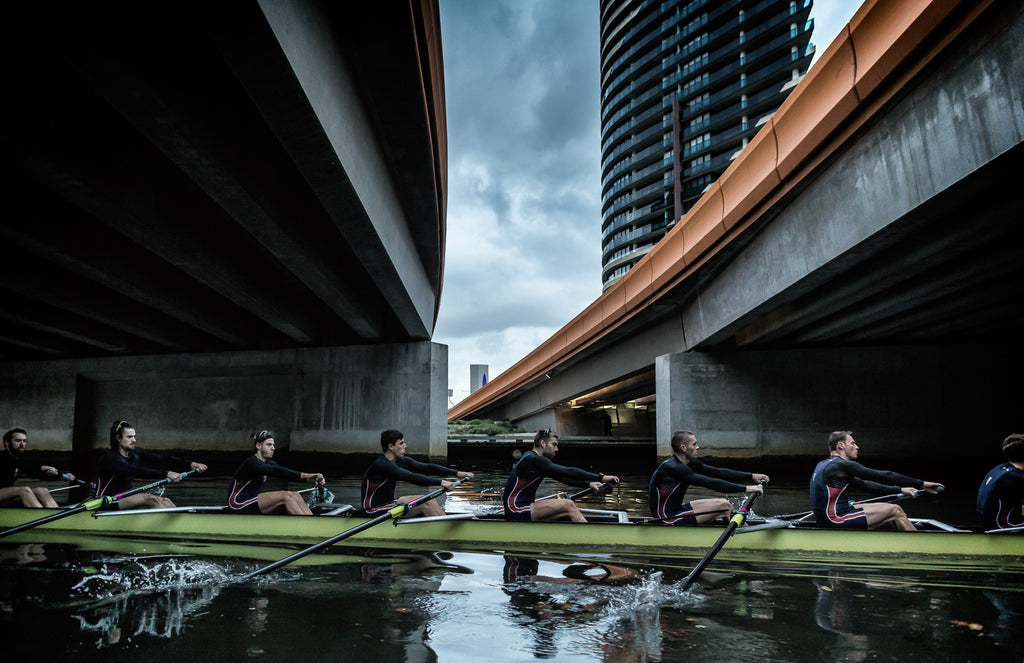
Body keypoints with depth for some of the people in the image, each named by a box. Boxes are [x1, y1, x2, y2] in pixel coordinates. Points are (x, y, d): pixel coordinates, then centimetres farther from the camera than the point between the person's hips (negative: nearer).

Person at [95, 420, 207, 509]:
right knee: (150, 499, -28)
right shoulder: (108, 459, -18)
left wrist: (189, 463, -18)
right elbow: (136, 472, -34)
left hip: (125, 499, 7)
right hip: (107, 505, -7)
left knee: (163, 501, -17)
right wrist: (166, 474, -44)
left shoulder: (135, 453, 5)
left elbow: (161, 459, -5)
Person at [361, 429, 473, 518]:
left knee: (429, 500, -5)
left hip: (388, 503, 9)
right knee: (423, 505, -19)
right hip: (374, 511, -9)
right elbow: (412, 478, -32)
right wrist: (440, 482, -36)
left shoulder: (401, 461, 5)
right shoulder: (381, 464, -23)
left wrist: (457, 473, -6)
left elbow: (428, 467, 0)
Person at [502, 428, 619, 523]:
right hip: (516, 514, -11)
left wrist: (588, 483, 10)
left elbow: (562, 477, 18)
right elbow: (568, 472, -20)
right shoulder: (532, 459, -15)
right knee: (568, 505, -18)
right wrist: (601, 478, -20)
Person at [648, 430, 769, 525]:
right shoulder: (672, 468, -25)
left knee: (723, 502, 7)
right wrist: (745, 488, -27)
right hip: (669, 520, -10)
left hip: (675, 509, 10)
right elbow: (710, 483, -29)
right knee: (722, 505, -11)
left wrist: (751, 476, 0)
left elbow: (718, 472, 4)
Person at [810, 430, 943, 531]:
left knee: (888, 509, 18)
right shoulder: (841, 465, -15)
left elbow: (864, 485, 19)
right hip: (835, 523, -10)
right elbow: (884, 476, -12)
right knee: (894, 511, -3)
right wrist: (921, 484, -5)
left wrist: (899, 489, 17)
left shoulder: (825, 465, 16)